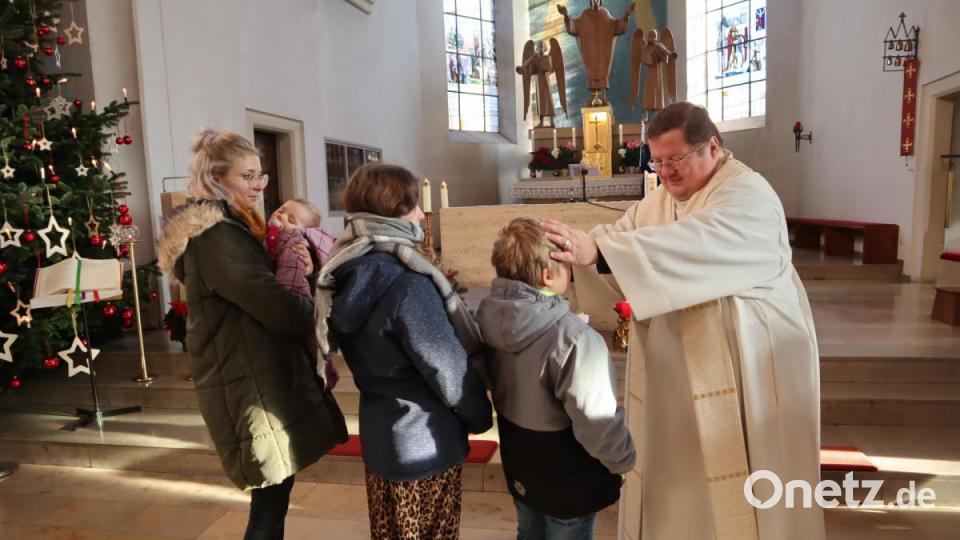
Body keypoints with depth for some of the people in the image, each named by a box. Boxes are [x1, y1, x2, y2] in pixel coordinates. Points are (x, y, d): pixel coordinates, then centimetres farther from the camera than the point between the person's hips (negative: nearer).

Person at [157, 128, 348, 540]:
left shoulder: (229, 228, 16)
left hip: (255, 377, 10)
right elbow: (277, 307, -24)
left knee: (272, 499, 17)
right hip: (250, 387, -10)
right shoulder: (215, 238, -17)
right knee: (270, 504, 0)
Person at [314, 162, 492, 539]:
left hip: (378, 437, 8)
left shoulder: (344, 275, -3)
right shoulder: (408, 285, -28)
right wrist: (481, 417, -3)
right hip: (425, 446, -7)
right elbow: (449, 373, -21)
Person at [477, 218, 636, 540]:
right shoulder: (572, 338, -35)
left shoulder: (491, 316, -11)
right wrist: (628, 464, -10)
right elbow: (597, 423, -29)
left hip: (519, 470, 7)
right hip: (567, 483, -6)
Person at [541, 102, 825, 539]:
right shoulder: (657, 201, 8)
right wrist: (568, 257, -24)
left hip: (747, 367, -6)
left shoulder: (746, 194, -16)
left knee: (735, 487, 6)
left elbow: (691, 245, -35)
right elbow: (616, 238, -4)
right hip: (678, 370, 7)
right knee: (678, 472, 15)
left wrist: (596, 250, -43)